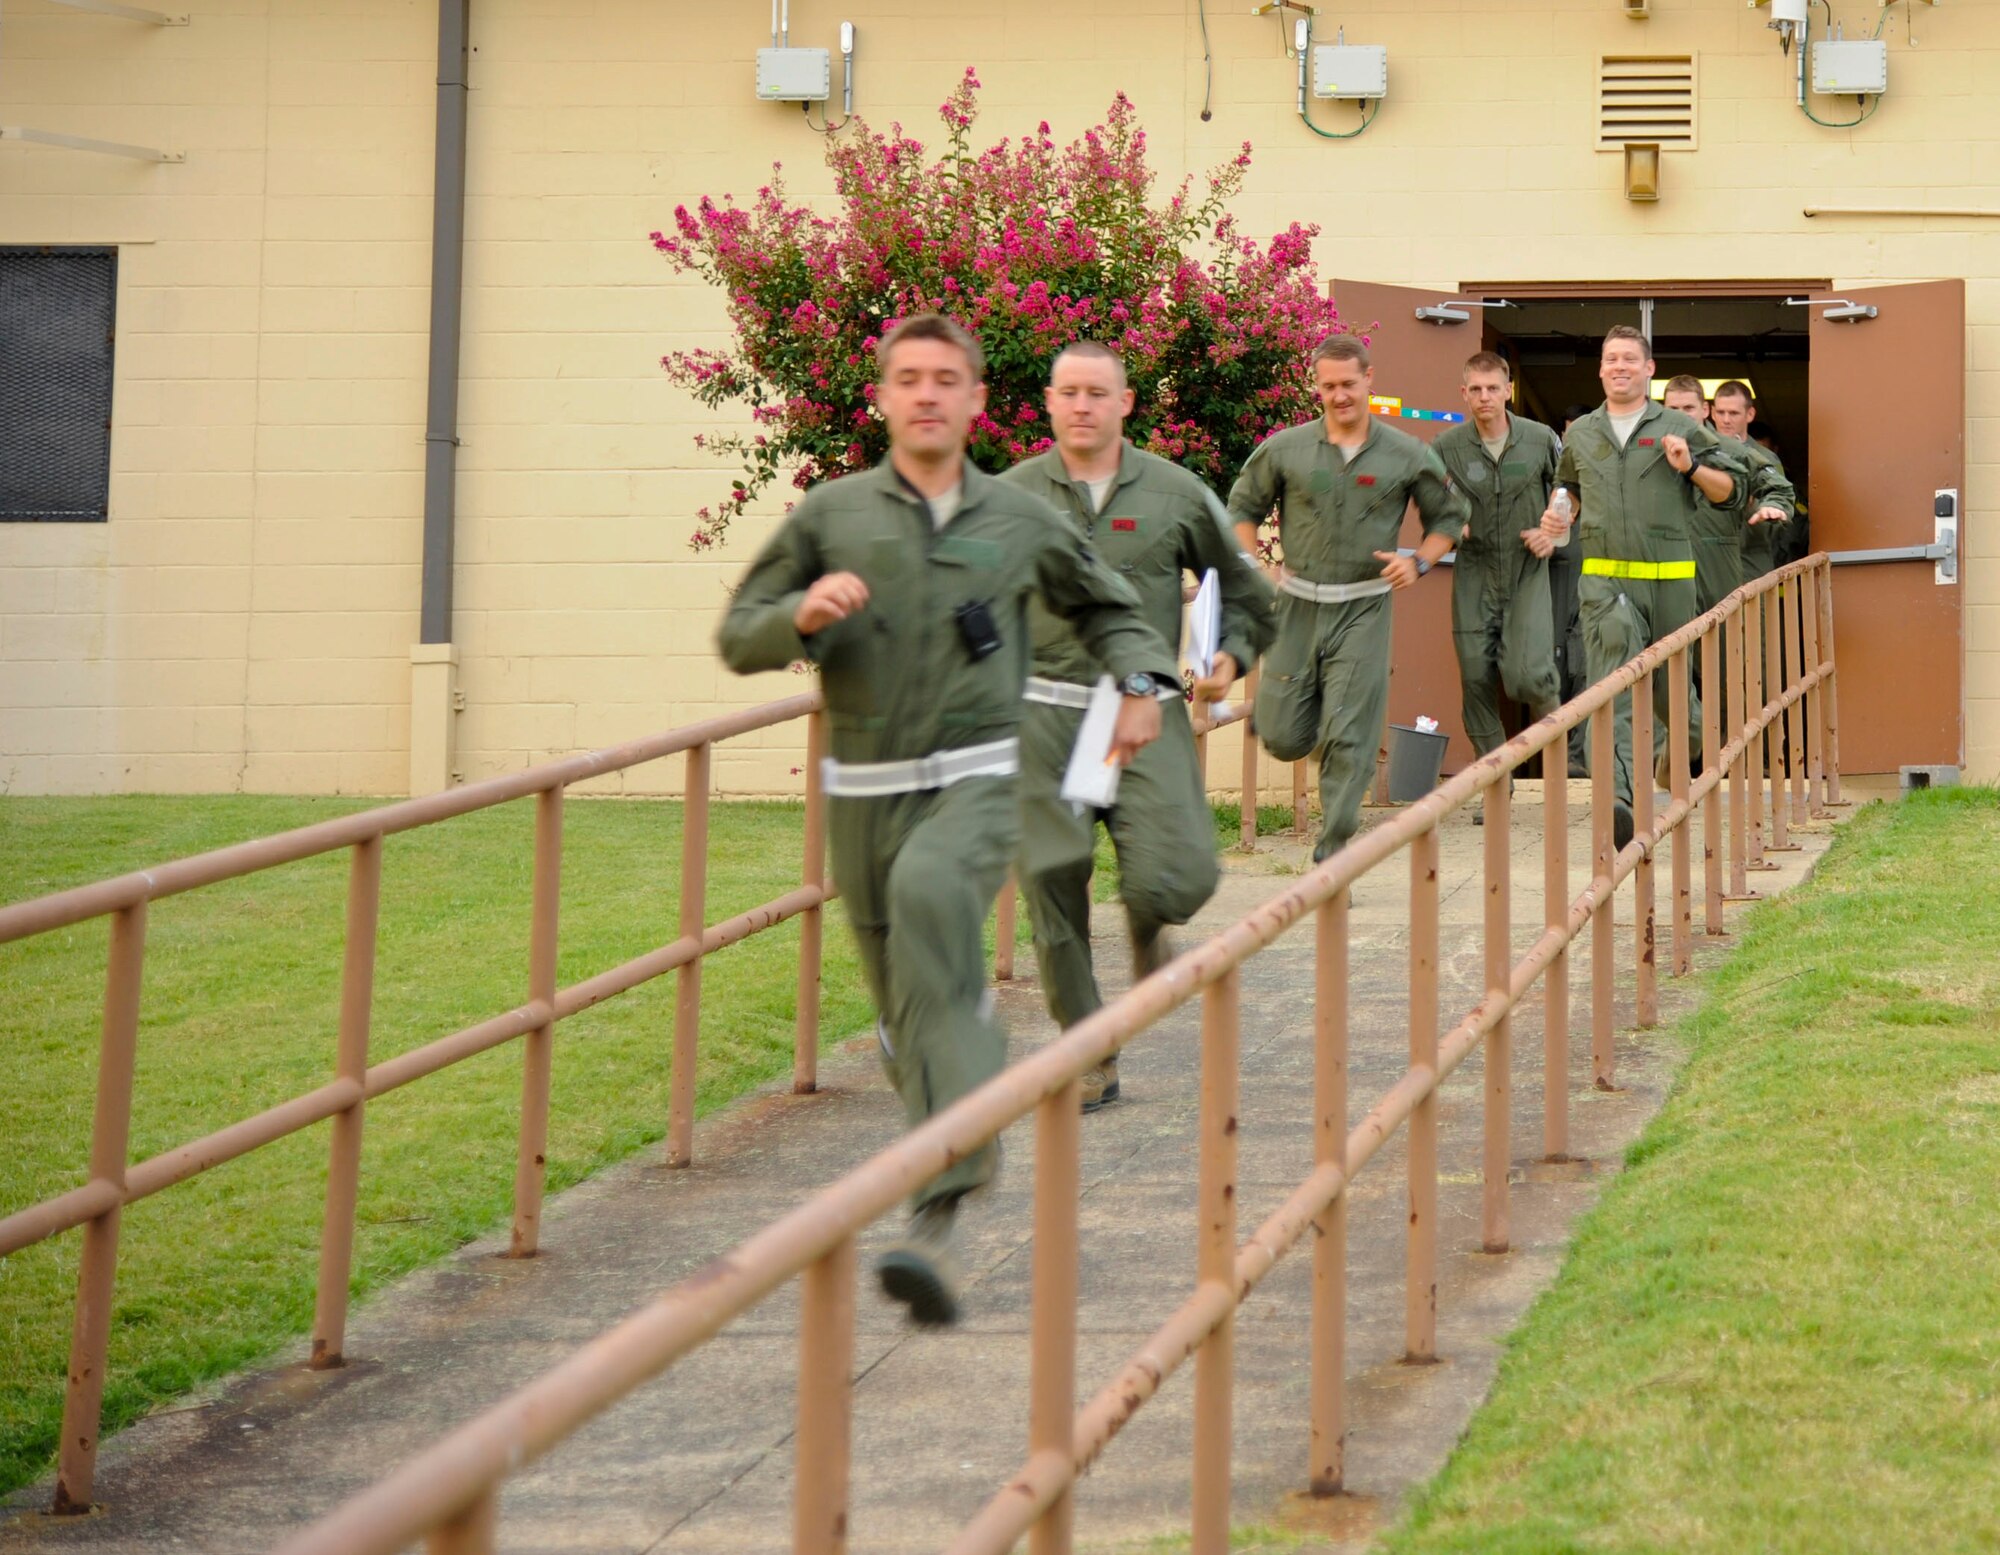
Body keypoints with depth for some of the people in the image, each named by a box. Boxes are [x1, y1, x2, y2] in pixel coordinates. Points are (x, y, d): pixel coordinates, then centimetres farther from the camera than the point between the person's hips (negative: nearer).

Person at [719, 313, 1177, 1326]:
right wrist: (803, 617, -15)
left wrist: (1140, 682, 7)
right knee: (913, 1005, 8)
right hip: (865, 787, 3)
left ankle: (935, 1215, -38)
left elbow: (1107, 607, 25)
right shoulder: (830, 514, 4)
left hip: (975, 778, -3)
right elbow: (738, 640, 6)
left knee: (930, 895, -33)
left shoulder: (1020, 521, 6)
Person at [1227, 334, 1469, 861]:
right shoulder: (1284, 450, 1)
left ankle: (1330, 856, -2)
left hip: (1364, 606, -2)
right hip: (1298, 603, 2)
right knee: (1282, 737, 3)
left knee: (1349, 739, -8)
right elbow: (1243, 507, 15)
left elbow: (1449, 516, 13)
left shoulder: (1408, 456, 1)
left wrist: (1419, 561, -4)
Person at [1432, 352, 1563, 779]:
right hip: (1474, 573, 1)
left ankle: (1552, 720, 19)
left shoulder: (1541, 440, -2)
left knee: (1527, 673, -17)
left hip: (1528, 572, -1)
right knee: (1476, 681, 1)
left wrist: (1553, 532, -2)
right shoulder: (1446, 447, -3)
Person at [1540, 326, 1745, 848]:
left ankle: (1688, 735, 48)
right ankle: (1618, 798, -31)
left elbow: (1727, 487, 7)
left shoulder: (1680, 430, 4)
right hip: (1605, 577, 0)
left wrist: (1690, 467, -11)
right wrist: (1561, 517, 10)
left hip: (1669, 578, 0)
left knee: (1669, 683, 11)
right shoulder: (1580, 435, 12)